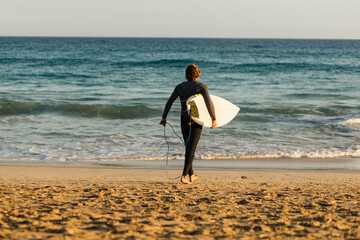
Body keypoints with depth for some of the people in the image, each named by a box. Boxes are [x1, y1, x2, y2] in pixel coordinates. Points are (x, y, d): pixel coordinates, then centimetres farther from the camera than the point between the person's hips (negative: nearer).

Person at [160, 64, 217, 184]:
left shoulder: (180, 87, 5)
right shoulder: (201, 86, -7)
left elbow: (169, 102, 0)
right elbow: (209, 102, -18)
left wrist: (164, 117, 3)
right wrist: (214, 119, -16)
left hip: (184, 119, 4)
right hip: (197, 120, -4)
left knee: (188, 147, 18)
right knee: (191, 149, -4)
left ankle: (191, 175, 27)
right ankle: (184, 176, -15)